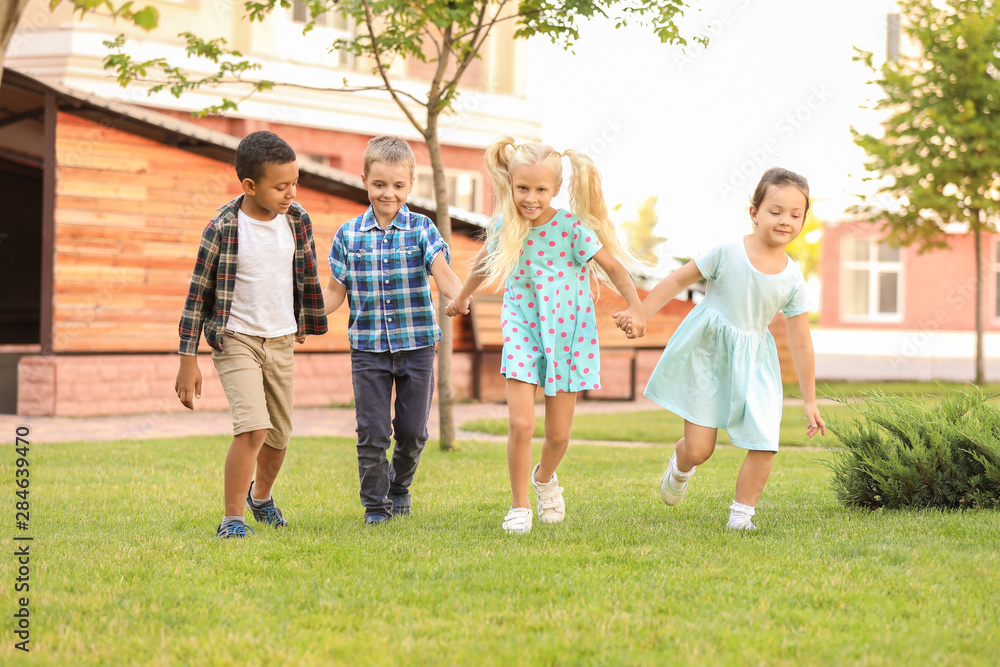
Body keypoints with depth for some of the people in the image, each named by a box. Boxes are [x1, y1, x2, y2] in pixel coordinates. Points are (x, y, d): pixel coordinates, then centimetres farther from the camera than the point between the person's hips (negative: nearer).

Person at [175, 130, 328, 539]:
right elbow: (198, 294, -10)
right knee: (253, 427, -21)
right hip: (236, 339, -5)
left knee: (279, 434, 13)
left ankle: (261, 494, 43)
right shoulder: (223, 229, -16)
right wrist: (188, 360, -10)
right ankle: (232, 519, -12)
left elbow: (307, 276, 14)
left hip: (281, 340, 5)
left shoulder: (297, 220, -3)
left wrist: (309, 323, 24)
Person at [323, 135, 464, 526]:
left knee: (412, 429, 7)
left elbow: (442, 272, -14)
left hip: (417, 345, 0)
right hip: (368, 347, 0)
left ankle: (400, 484, 33)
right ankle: (376, 503, 13)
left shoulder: (421, 229, 0)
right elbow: (335, 292, 6)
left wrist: (460, 297, -34)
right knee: (372, 431, -2)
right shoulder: (349, 235, 2)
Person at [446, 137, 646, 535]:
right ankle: (519, 505, 4)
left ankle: (545, 478, 39)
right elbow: (485, 260, 16)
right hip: (522, 331, 1)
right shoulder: (505, 226, -6)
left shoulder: (572, 227, -16)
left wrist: (635, 307, -25)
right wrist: (463, 297, 32)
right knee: (521, 424, -14)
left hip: (568, 334, -1)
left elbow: (614, 267, -10)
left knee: (559, 434, 5)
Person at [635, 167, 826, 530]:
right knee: (698, 449, -4)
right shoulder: (728, 253, -12)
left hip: (752, 362, 3)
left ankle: (740, 515, 7)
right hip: (707, 353, -3)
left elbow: (801, 343, 2)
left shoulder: (793, 279, -4)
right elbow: (678, 280, -3)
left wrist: (810, 401, 4)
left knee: (764, 444, -12)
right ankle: (679, 466, 34)